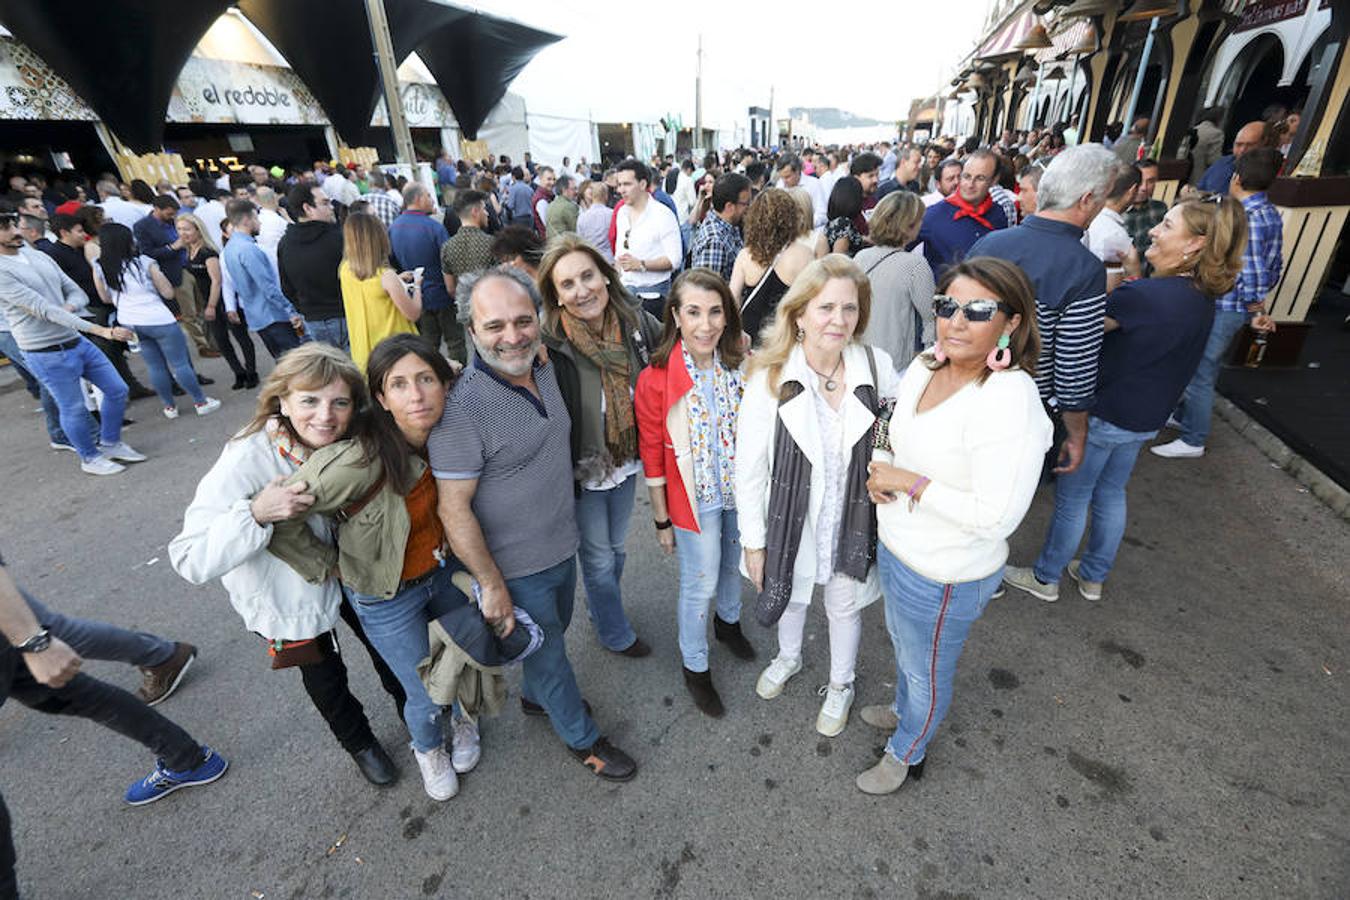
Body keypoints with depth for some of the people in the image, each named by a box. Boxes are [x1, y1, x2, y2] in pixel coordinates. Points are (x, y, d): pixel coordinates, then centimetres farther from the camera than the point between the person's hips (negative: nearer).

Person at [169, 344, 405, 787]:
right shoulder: (246, 461, -36)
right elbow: (190, 560, -34)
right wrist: (256, 514, -49)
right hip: (289, 594, -3)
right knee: (324, 675, 21)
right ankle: (359, 743, 52)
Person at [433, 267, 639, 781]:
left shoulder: (545, 370, -4)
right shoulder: (462, 408, -28)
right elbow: (454, 510, -23)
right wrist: (491, 585, -18)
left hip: (562, 546, 7)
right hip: (516, 568, -7)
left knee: (553, 634, 29)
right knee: (548, 651, 16)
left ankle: (537, 697, 58)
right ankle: (582, 739, 42)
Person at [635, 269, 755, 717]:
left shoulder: (741, 364, -9)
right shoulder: (656, 379, -21)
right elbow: (653, 456, -13)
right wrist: (662, 520, -6)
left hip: (742, 490, 4)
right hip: (695, 498, -4)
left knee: (734, 563, 26)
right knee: (700, 585, 10)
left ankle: (728, 621, 58)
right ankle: (694, 666, 37)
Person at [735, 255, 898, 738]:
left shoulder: (878, 367, -17)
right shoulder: (769, 379, -21)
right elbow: (749, 469, -14)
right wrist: (754, 542, -10)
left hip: (853, 520, 1)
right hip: (791, 518, 0)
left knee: (844, 607, 22)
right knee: (790, 593, 26)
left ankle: (840, 685, 53)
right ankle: (788, 657, 60)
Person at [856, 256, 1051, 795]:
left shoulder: (1010, 401, -30)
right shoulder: (925, 367, -5)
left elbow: (996, 517, -29)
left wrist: (911, 483, -25)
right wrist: (879, 467, -8)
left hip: (944, 576, -7)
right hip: (895, 548, 8)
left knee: (926, 670, 21)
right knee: (901, 643, 33)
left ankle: (907, 754, 51)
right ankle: (904, 710, 64)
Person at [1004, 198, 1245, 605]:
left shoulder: (1142, 295, -27)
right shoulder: (1202, 300, 1)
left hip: (1102, 415, -8)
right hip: (1146, 419, 8)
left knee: (1071, 499, 7)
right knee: (1111, 494, 21)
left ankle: (1045, 578, 24)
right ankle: (1093, 577, 37)